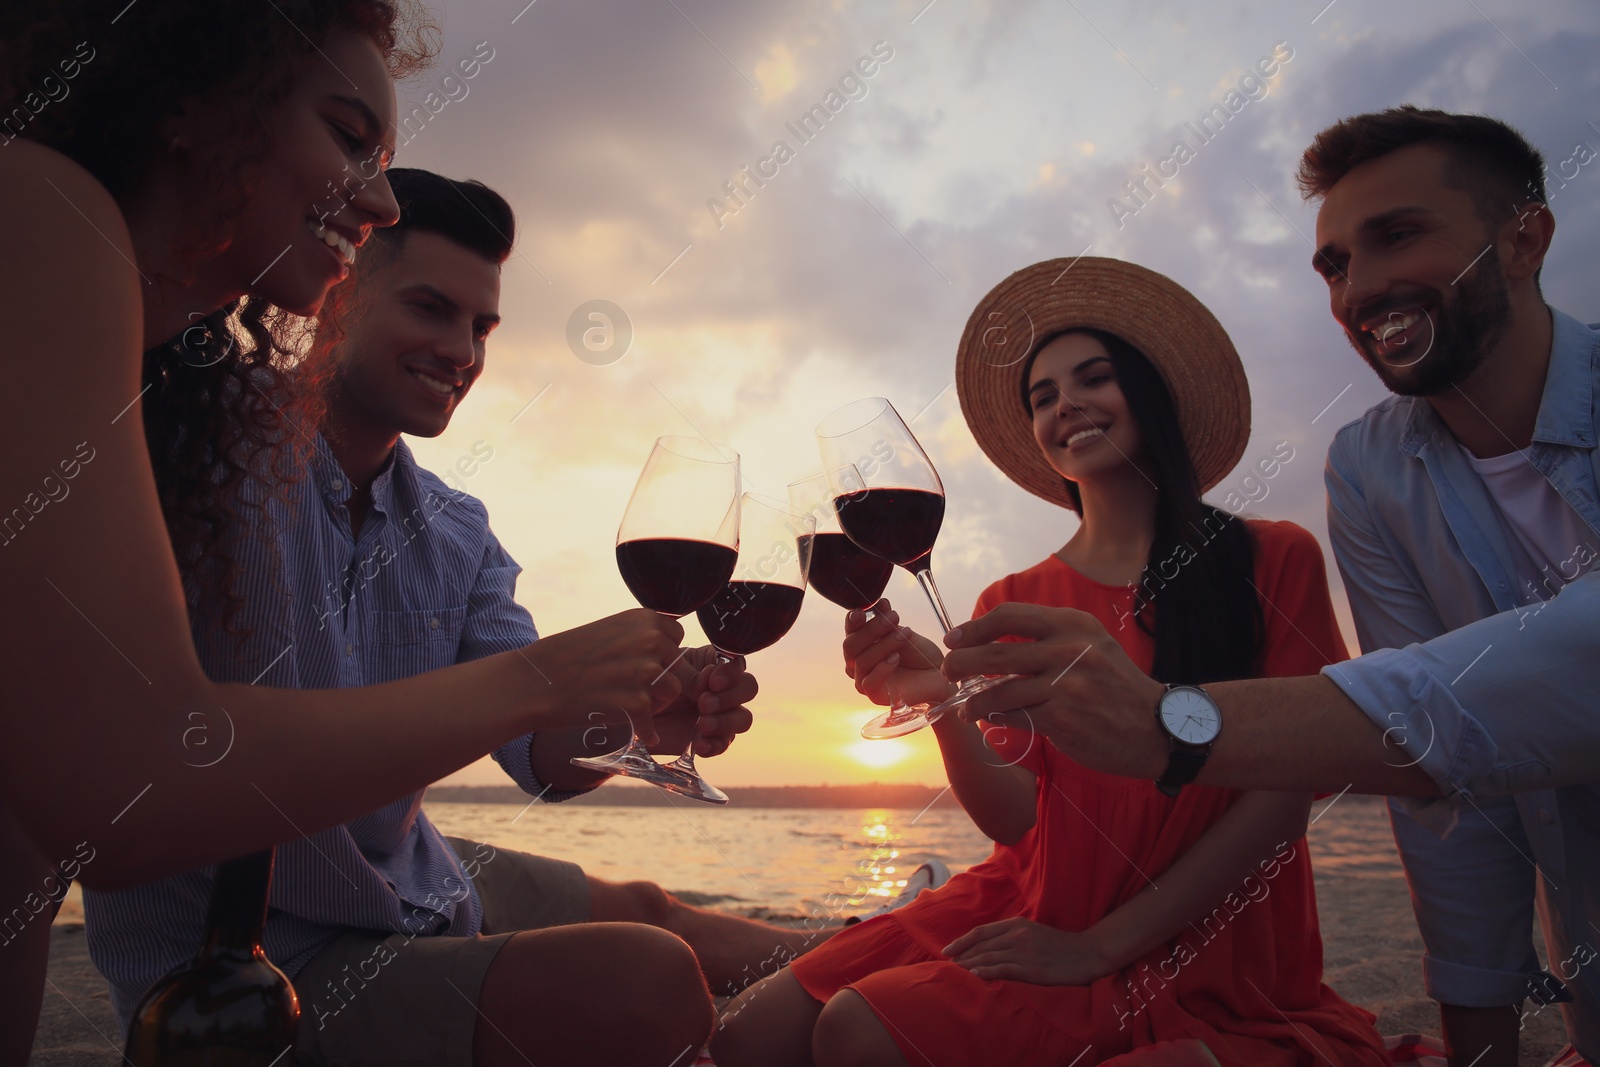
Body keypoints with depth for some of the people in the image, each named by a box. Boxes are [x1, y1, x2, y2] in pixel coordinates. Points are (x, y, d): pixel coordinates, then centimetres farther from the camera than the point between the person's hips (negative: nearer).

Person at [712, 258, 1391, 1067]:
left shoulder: (1274, 561, -1)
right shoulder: (1012, 604, 8)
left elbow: (1283, 793, -8)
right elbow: (1016, 818, -2)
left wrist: (1100, 945, -13)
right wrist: (942, 701, -23)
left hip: (1191, 949, -3)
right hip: (1031, 907, 4)